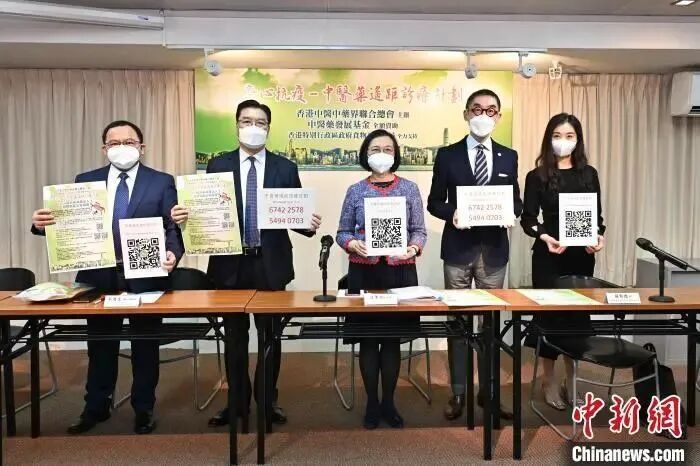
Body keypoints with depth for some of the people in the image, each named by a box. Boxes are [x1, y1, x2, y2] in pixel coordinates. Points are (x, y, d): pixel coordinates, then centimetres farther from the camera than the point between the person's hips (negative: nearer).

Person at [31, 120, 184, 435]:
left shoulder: (162, 182, 0)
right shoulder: (85, 182, 7)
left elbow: (174, 227, -6)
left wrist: (173, 253, -25)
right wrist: (43, 223, -18)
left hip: (146, 277, -2)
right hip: (100, 276, 2)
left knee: (145, 346, 11)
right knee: (100, 346, 16)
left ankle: (143, 409, 28)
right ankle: (96, 407, 34)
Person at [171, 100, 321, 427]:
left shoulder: (285, 168, 3)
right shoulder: (218, 165, 4)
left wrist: (309, 225, -19)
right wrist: (185, 216, -19)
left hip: (270, 264, 0)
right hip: (231, 264, 1)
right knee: (235, 336, 12)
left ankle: (269, 400, 27)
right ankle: (237, 401, 28)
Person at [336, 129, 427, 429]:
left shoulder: (409, 188, 5)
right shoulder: (356, 191, 5)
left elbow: (419, 230, 4)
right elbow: (342, 232, 5)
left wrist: (414, 247, -16)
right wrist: (353, 244, -15)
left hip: (400, 272, 0)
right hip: (364, 272, 0)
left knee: (393, 337, 7)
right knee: (368, 338, 6)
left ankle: (388, 402, 21)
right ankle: (372, 402, 20)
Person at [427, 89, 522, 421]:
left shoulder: (509, 156, 8)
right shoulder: (447, 155, 1)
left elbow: (516, 200, 11)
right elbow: (434, 202, 2)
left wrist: (511, 213, -11)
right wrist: (452, 213, -18)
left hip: (494, 250, 2)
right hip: (458, 249, -2)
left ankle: (488, 392, 25)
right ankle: (458, 393, 19)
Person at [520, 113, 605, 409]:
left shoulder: (589, 174, 7)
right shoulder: (538, 176, -2)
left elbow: (597, 215, 8)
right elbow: (527, 218, -5)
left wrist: (599, 237, -11)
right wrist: (544, 237, -22)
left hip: (582, 255, 3)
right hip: (549, 255, -3)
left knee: (578, 314, 8)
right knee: (549, 314, 4)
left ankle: (572, 381, 24)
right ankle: (549, 381, 19)